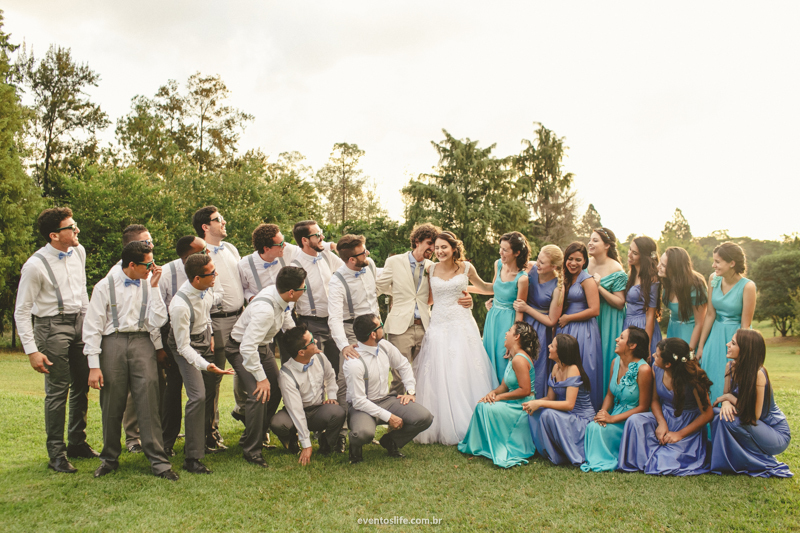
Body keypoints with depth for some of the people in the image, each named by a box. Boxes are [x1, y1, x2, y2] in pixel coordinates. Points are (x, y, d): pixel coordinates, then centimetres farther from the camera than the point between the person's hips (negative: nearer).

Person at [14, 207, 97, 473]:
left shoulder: (78, 252, 4)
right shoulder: (35, 266, -15)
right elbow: (21, 311, -11)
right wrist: (32, 351, -16)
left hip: (79, 322, 6)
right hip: (51, 326, -6)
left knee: (82, 386, 11)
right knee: (57, 390, -4)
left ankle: (77, 442, 27)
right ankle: (56, 454, 7)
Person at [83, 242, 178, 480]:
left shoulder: (148, 284, 8)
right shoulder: (105, 286, 1)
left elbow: (157, 322, -1)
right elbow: (92, 327, 1)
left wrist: (154, 287, -4)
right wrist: (94, 365, -5)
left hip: (142, 342, 1)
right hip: (112, 343, -1)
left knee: (148, 402, -8)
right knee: (111, 406, 5)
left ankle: (159, 462, -3)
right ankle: (109, 459, 25)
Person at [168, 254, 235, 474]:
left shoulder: (207, 289, -15)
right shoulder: (180, 306, -34)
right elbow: (184, 347, -30)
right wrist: (206, 365, -41)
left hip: (204, 340, 7)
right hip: (187, 347, -7)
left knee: (210, 392, 11)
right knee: (198, 396, -18)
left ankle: (202, 441, 30)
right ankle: (191, 458, -9)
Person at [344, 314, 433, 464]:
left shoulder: (384, 346, -2)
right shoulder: (353, 363, -24)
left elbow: (404, 365, 17)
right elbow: (359, 401, -22)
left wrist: (410, 391, 6)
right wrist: (388, 417, -22)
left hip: (386, 400, 6)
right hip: (362, 406, -6)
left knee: (425, 418, -15)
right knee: (364, 433, -40)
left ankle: (390, 441, 11)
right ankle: (355, 446, 0)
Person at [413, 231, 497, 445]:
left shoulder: (466, 267, 3)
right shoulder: (431, 270, 6)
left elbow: (483, 286, 20)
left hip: (462, 325, -1)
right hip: (439, 325, 1)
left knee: (463, 374, -3)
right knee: (438, 377, -1)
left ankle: (465, 426, 7)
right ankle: (441, 426, 9)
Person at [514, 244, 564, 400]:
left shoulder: (557, 287, -15)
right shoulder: (532, 269, -5)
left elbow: (551, 321, -10)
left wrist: (527, 309, -14)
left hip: (540, 333, -4)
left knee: (535, 372, 0)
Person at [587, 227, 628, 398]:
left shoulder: (616, 271, -11)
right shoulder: (586, 264, 4)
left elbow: (620, 303, -15)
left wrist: (599, 287, -21)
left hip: (608, 323, -5)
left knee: (604, 360, -3)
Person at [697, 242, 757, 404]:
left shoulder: (747, 286, -18)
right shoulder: (714, 279, -3)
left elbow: (745, 325, -13)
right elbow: (710, 314, 1)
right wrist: (700, 346, 2)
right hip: (715, 336, 5)